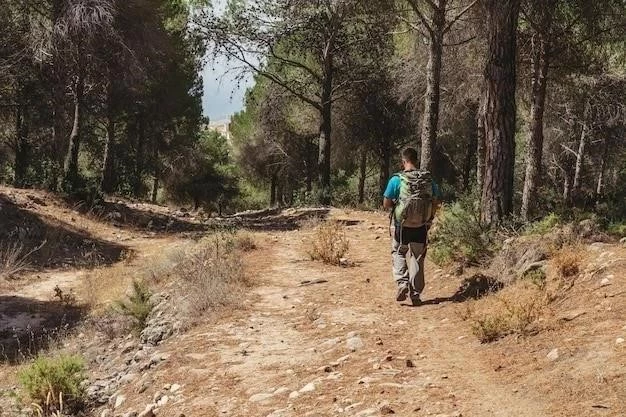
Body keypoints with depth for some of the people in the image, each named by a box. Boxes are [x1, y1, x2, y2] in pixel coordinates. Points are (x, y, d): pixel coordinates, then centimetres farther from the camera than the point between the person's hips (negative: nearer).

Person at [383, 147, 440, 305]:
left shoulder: (397, 180, -11)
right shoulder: (429, 180, -1)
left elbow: (386, 204, -9)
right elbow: (436, 203, 6)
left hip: (402, 226, -2)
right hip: (421, 227, 2)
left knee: (399, 254, 17)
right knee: (417, 258, 12)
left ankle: (402, 283, -1)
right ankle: (415, 293, 14)